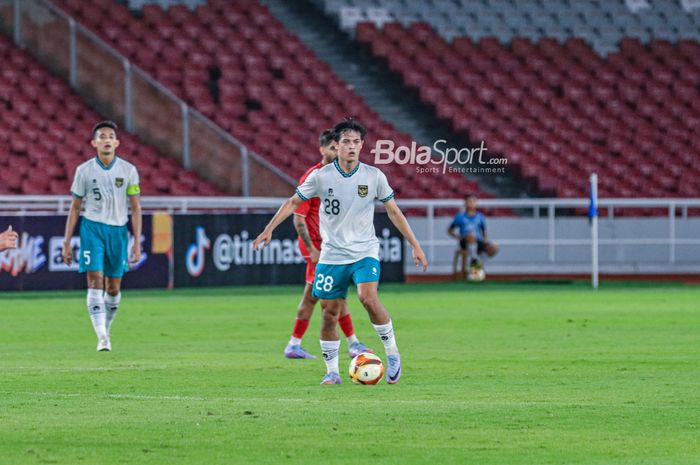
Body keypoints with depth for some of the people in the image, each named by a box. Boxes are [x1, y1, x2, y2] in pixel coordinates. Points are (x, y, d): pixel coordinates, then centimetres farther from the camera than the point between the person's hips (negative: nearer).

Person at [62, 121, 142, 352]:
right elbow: (75, 207, 6)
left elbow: (135, 208, 3)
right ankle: (102, 338, -17)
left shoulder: (128, 170, 0)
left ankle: (106, 329, 29)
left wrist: (137, 242, -3)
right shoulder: (84, 170, 0)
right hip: (92, 228, -1)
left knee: (114, 287, 7)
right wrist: (67, 242, 4)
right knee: (95, 280, -14)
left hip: (118, 230, 1)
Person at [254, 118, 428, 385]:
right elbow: (293, 202, 7)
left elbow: (394, 212, 5)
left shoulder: (374, 176, -4)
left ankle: (392, 353, -8)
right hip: (332, 255, 1)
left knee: (369, 298, -24)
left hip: (365, 252, -1)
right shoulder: (321, 177, -5)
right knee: (329, 313, 2)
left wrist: (415, 245, 4)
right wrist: (268, 230, -1)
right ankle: (332, 372, 16)